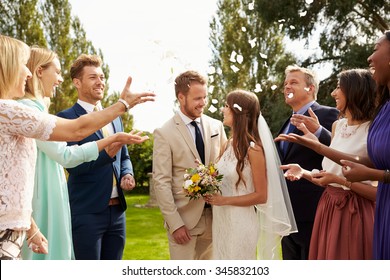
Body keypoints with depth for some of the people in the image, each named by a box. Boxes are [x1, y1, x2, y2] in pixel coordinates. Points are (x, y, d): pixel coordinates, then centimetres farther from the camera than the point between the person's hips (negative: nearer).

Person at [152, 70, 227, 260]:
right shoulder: (164, 133, -7)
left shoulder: (216, 126, 6)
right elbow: (161, 182, -8)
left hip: (215, 215, 4)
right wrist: (175, 224, -13)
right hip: (184, 218, -4)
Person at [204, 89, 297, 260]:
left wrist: (225, 200, -16)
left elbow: (261, 196, -13)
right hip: (221, 221, 7)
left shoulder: (253, 149, -14)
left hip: (241, 222, -7)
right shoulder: (229, 144, 6)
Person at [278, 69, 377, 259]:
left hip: (356, 214, -7)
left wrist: (339, 180, -20)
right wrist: (304, 172, -1)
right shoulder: (337, 126, 9)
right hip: (328, 209, 7)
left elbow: (379, 192, -16)